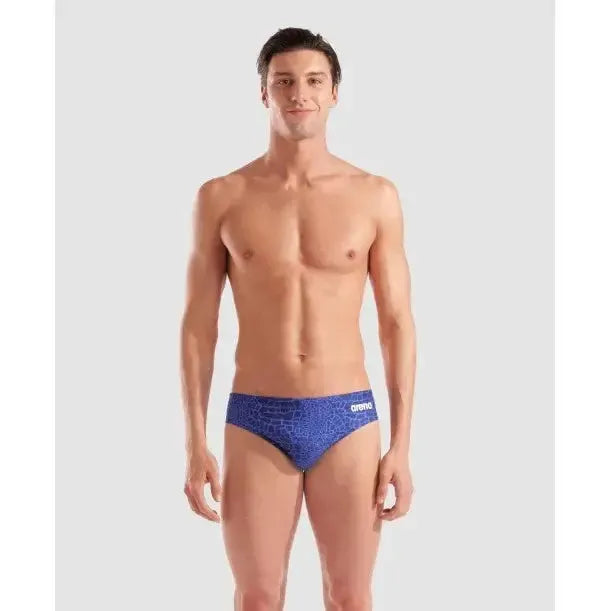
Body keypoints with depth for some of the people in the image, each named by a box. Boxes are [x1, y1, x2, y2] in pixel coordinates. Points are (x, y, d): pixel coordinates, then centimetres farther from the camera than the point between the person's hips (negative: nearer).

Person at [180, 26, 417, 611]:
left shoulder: (375, 196, 1)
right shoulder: (221, 197, 1)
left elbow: (398, 324, 3)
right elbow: (199, 326, 3)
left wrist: (401, 445, -2)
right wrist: (196, 445, -2)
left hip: (348, 419, 0)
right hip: (255, 422, 0)